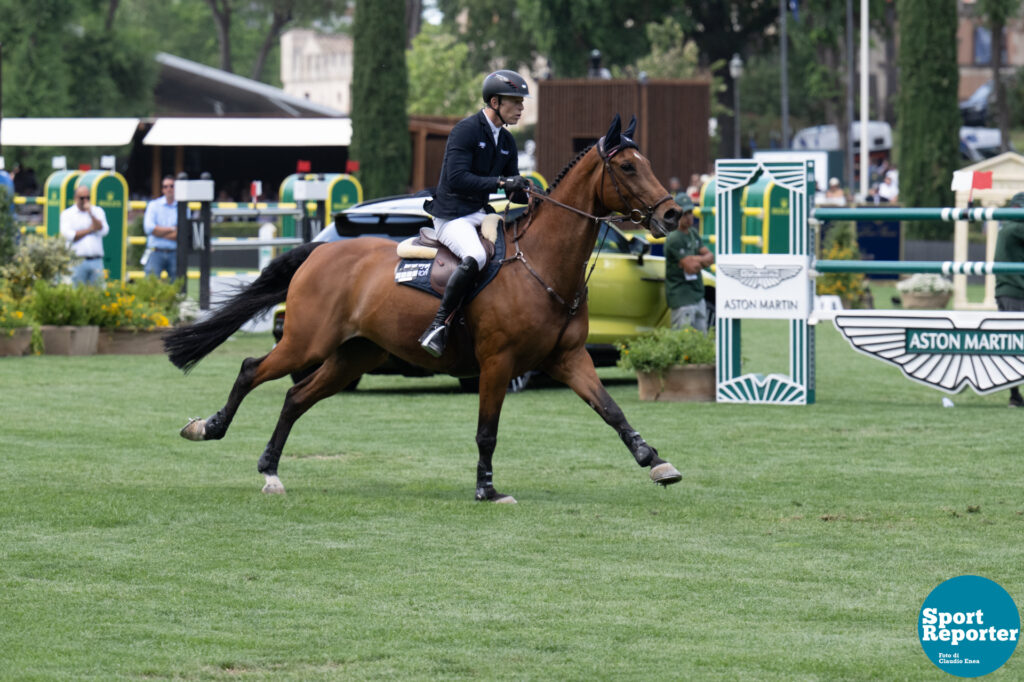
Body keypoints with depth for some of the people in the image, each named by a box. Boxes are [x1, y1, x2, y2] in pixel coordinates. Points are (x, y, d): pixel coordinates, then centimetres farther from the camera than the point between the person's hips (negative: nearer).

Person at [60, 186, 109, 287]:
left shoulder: (98, 211, 14)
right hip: (77, 261, -2)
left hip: (96, 260, 2)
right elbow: (68, 235, -8)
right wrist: (90, 229, -2)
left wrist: (91, 214, -7)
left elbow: (104, 231, -1)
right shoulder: (67, 213, 7)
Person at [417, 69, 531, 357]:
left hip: (481, 214, 9)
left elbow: (514, 188, 16)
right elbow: (457, 178, -22)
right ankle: (438, 325, -30)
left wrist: (530, 199, -6)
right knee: (475, 256, -35)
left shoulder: (506, 141, 13)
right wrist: (500, 182, -26)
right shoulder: (466, 130, -12)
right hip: (452, 216, -9)